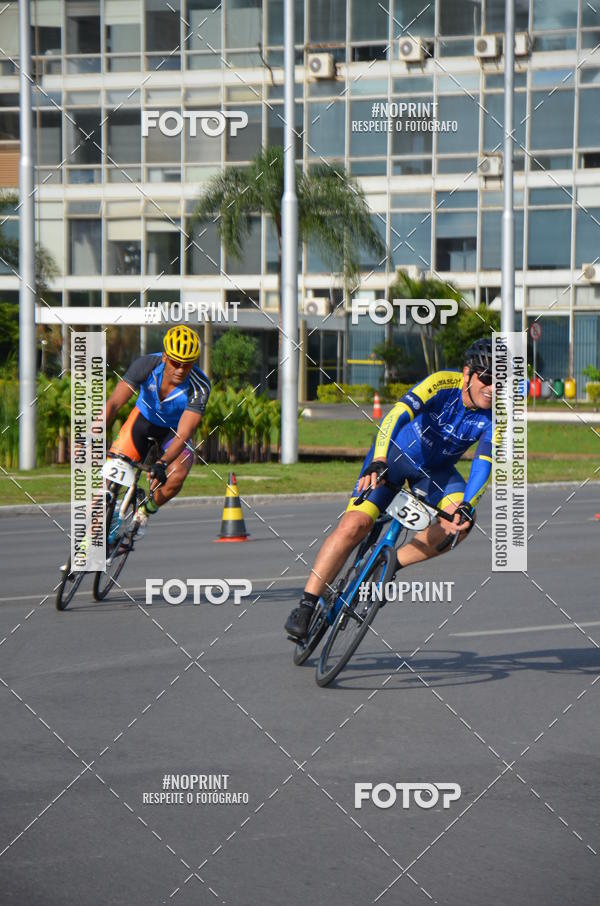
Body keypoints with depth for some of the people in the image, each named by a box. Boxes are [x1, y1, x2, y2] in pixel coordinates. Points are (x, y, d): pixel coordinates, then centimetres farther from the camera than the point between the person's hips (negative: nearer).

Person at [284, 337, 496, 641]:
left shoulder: (494, 416, -20)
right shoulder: (442, 384, -30)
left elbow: (483, 465, -28)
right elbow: (397, 414, -43)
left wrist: (466, 506, -45)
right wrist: (377, 463, -58)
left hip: (436, 468, 4)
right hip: (394, 455, -4)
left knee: (462, 523, -24)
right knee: (354, 525, -20)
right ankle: (306, 604, -12)